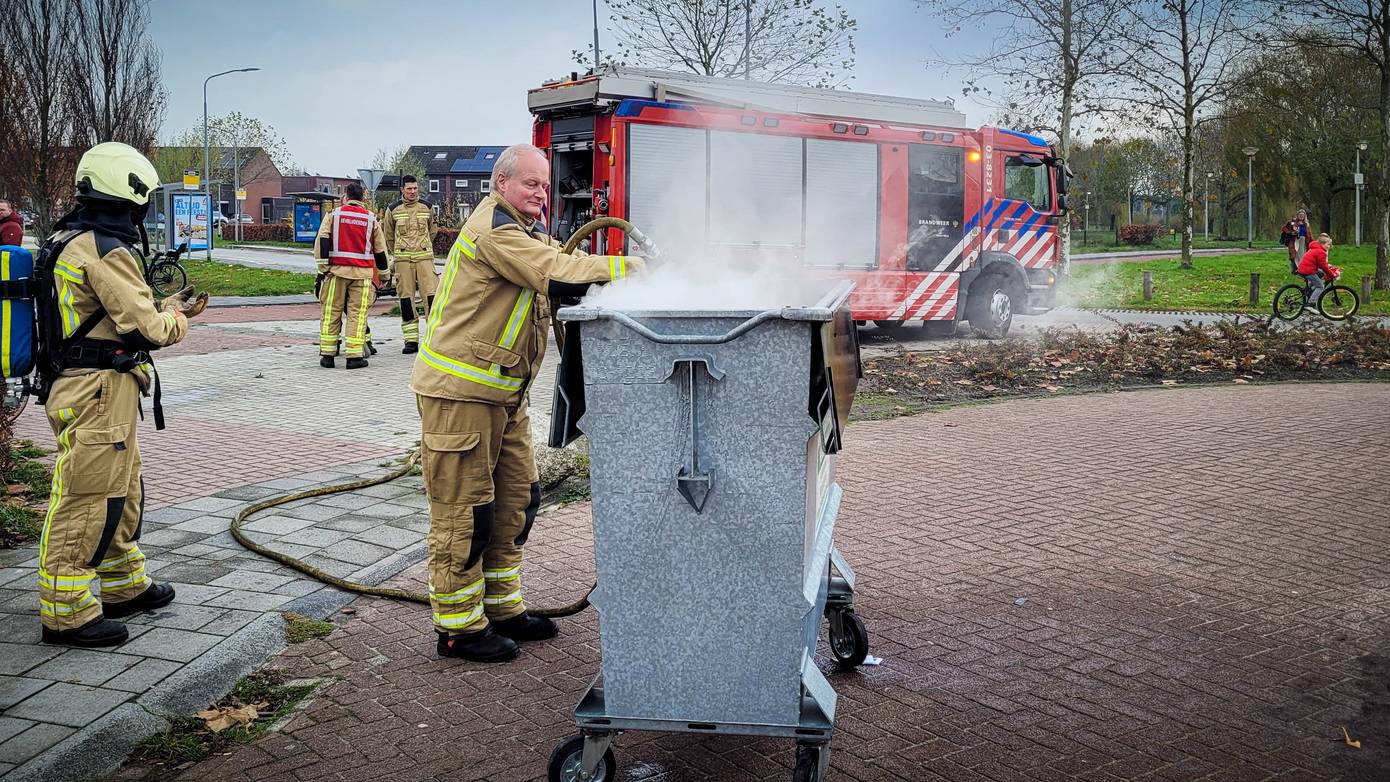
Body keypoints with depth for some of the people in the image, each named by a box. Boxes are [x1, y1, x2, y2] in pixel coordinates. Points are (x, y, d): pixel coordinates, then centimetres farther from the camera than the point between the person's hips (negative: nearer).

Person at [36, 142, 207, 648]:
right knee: (87, 498, -4)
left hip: (90, 388, 11)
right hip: (97, 391, -11)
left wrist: (165, 309, 18)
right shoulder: (105, 250, -17)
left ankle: (124, 586, 33)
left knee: (121, 491, 20)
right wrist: (176, 319, 2)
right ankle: (66, 611, 4)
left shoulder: (71, 240, 15)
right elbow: (146, 329, -18)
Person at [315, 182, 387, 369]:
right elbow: (380, 250, 14)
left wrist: (323, 268, -2)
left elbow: (322, 241, -4)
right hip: (361, 273, 0)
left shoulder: (334, 214, 5)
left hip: (337, 270, 0)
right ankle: (354, 356, -2)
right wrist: (384, 273, 25)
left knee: (332, 312, 7)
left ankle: (327, 355, 10)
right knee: (357, 313, 2)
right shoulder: (371, 219, 9)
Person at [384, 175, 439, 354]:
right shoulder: (393, 210, 5)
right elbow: (389, 235, 15)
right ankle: (411, 340, 5)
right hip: (402, 259, 0)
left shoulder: (426, 207, 9)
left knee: (430, 294, -9)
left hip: (425, 257, 0)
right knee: (406, 297, 0)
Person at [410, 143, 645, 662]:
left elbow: (556, 267, 14)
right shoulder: (494, 231, -17)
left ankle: (503, 608, 28)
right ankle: (458, 628, 9)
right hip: (460, 391, -10)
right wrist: (632, 268, -20)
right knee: (464, 513, -2)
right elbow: (557, 275, -26)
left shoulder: (523, 231, 19)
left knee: (516, 501, 15)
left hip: (503, 393, 10)